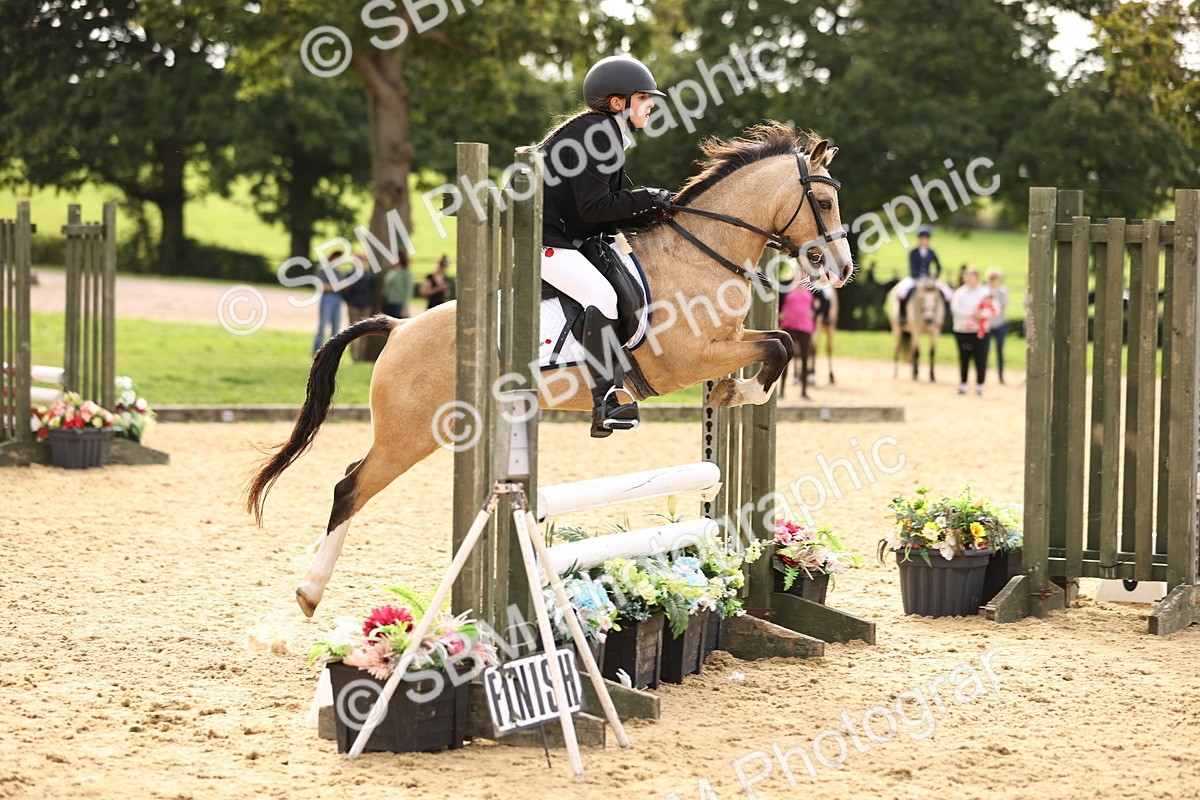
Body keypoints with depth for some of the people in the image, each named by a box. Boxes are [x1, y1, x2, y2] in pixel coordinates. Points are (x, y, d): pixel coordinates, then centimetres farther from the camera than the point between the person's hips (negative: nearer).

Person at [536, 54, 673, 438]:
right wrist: (647, 200, -12)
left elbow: (606, 209, 15)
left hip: (561, 235, 11)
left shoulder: (607, 135, 17)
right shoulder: (592, 135, -15)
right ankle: (606, 403, -30)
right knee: (601, 295, -26)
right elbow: (595, 207, -21)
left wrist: (650, 212, 2)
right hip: (540, 237, -11)